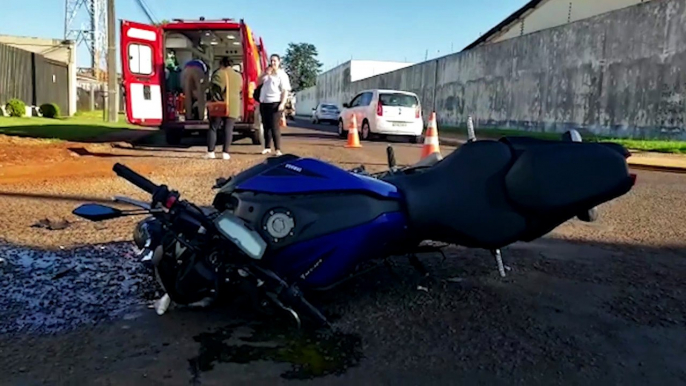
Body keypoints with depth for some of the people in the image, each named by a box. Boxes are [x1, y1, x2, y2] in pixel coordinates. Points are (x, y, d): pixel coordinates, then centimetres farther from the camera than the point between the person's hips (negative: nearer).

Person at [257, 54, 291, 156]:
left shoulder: (282, 74, -3)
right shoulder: (267, 72, 19)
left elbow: (285, 90, -10)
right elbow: (259, 82, 15)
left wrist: (282, 103, -21)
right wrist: (265, 74, -1)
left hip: (275, 103, -7)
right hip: (264, 102, 7)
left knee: (274, 126, -11)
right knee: (266, 126, 9)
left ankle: (278, 149, -8)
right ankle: (267, 147, 17)